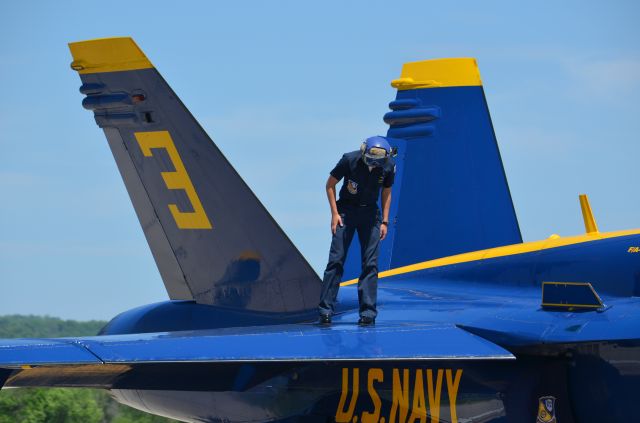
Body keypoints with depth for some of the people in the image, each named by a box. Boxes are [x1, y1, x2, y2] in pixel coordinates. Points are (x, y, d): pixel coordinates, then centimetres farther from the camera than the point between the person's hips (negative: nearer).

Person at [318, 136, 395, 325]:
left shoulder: (388, 166, -8)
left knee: (370, 263, -4)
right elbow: (330, 184, -4)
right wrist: (334, 213, -9)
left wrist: (384, 221, 3)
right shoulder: (350, 160, -16)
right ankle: (325, 310, -5)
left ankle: (368, 312, -1)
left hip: (370, 214, 2)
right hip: (346, 211, -2)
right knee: (336, 259, -8)